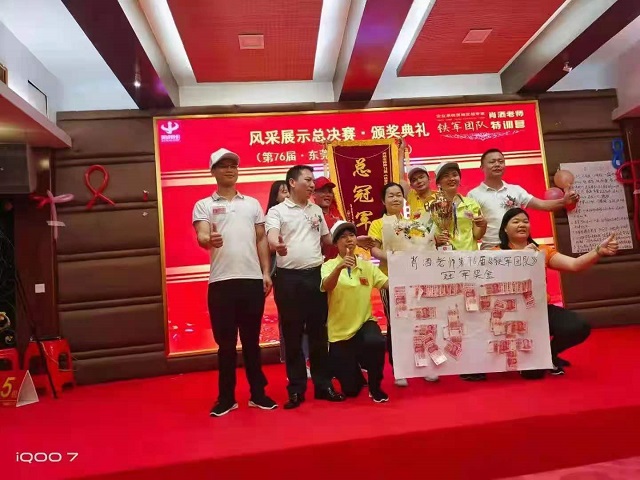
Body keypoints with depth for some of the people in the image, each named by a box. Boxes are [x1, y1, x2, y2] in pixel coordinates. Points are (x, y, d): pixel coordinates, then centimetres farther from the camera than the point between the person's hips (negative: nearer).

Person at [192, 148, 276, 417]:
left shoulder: (252, 203, 14)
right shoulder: (204, 205, 6)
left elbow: (261, 240, 12)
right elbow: (201, 237, -9)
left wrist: (266, 272, 4)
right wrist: (209, 240, -33)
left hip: (252, 279, 2)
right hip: (221, 282, -2)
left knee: (252, 339, 11)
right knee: (225, 342, 6)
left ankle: (258, 393, 23)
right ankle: (226, 397, 19)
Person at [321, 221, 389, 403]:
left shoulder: (367, 266, 4)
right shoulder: (329, 266, -6)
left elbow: (390, 284, -5)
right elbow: (326, 287, -26)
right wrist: (339, 267, -43)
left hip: (364, 323, 2)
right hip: (339, 331, -2)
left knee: (376, 342, -36)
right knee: (351, 389, 2)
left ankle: (375, 387, -7)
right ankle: (354, 371, 41)